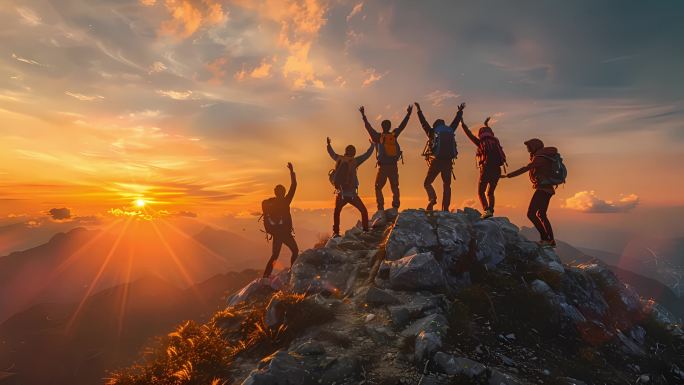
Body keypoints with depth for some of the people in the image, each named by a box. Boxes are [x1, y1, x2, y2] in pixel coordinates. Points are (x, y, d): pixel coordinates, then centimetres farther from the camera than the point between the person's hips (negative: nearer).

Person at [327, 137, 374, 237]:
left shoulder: (339, 159, 6)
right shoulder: (353, 161, -5)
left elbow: (331, 153, 26)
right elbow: (367, 154, 2)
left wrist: (328, 144, 45)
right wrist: (372, 145, 19)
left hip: (340, 193, 3)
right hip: (352, 193, -3)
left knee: (336, 213, 21)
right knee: (364, 211, 14)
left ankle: (335, 232, 12)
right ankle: (365, 230, 8)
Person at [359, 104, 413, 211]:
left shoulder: (378, 137, -3)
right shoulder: (394, 135, 4)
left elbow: (368, 127, 1)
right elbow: (402, 125, 15)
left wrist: (363, 115, 9)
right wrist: (408, 113, 26)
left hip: (383, 166, -3)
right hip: (394, 166, 3)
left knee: (378, 187, 6)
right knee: (395, 187, 13)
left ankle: (380, 207, -5)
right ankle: (395, 206, 6)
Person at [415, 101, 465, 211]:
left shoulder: (432, 132, 4)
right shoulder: (450, 131, 13)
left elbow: (424, 123, 15)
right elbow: (456, 122, 29)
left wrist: (419, 110, 28)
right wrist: (460, 111, 46)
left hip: (436, 161, -3)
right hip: (448, 162, 3)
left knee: (427, 183, 7)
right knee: (447, 186, 10)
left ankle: (432, 198, -19)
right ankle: (445, 208, 4)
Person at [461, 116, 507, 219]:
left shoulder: (481, 143, 1)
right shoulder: (495, 142, 15)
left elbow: (469, 134, 10)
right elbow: (490, 135, 38)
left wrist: (462, 124, 22)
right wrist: (487, 125, 55)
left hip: (486, 169, -5)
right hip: (497, 170, 5)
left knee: (480, 192, 1)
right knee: (489, 193, 15)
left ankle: (486, 210, -18)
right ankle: (490, 210, -2)